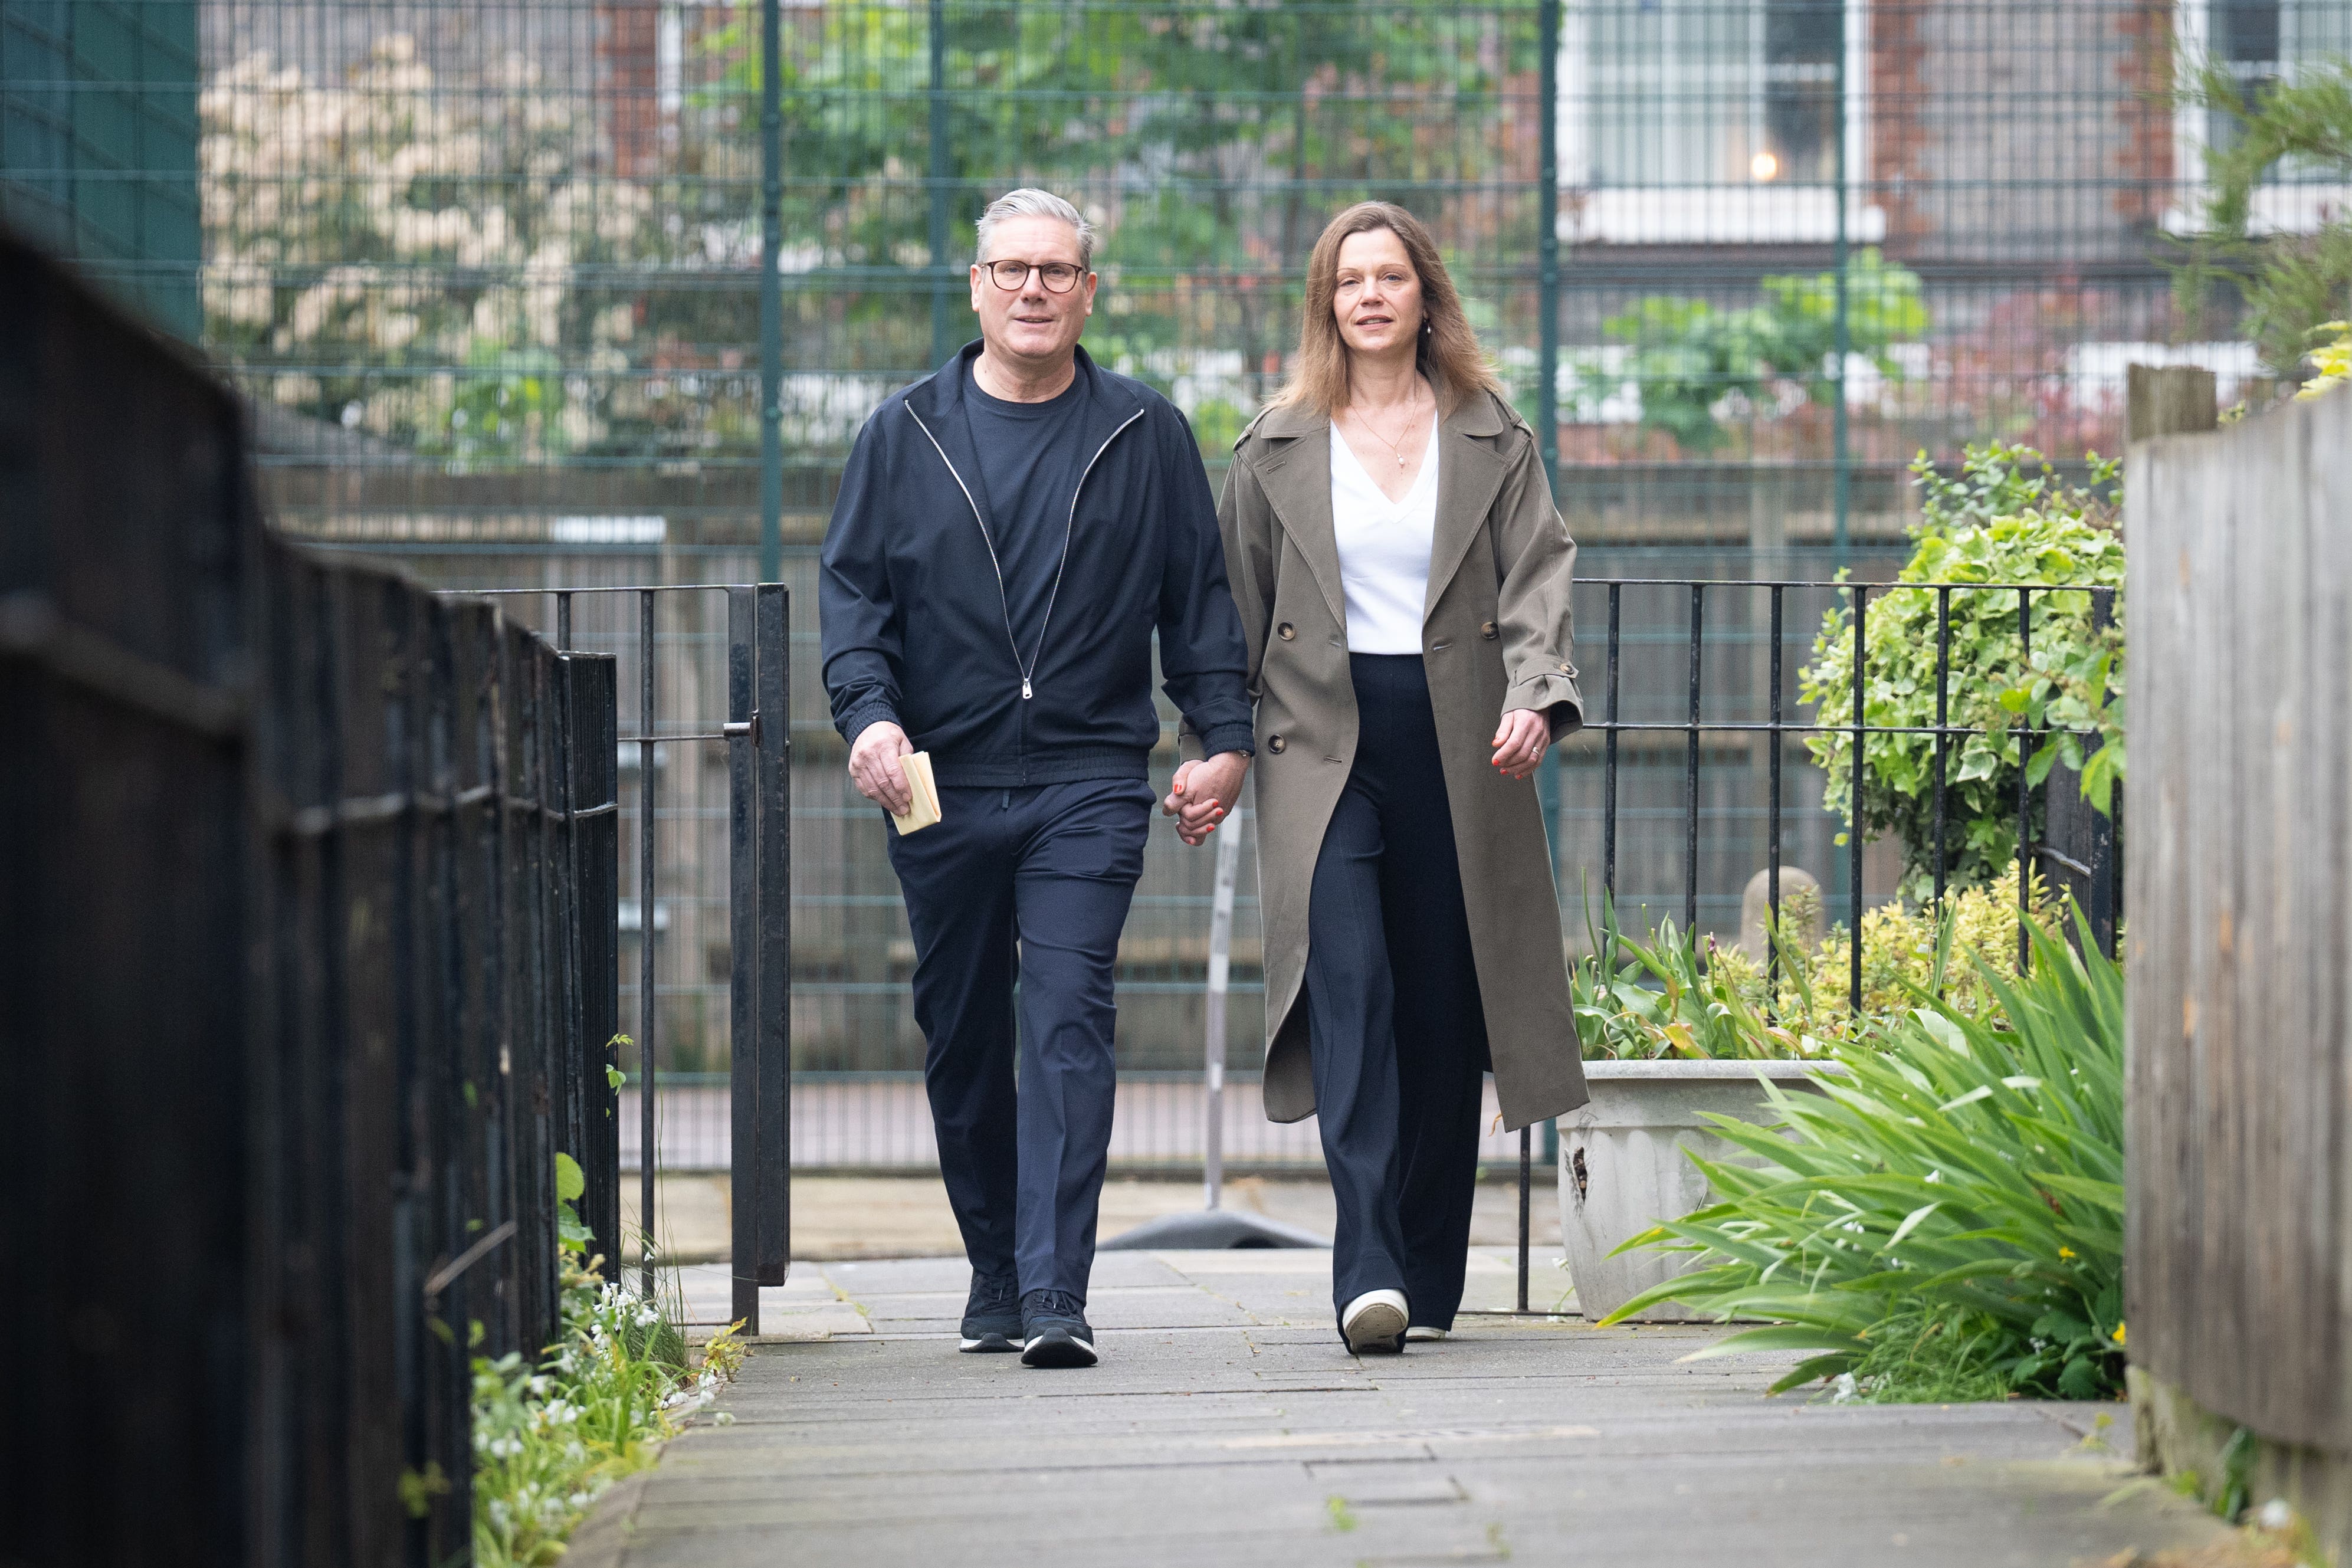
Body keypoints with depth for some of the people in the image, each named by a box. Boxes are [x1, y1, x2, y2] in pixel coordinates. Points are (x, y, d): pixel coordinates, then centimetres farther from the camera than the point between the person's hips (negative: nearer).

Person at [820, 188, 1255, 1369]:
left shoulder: (1147, 438, 7)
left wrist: (1222, 738, 1)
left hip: (1089, 783, -2)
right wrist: (868, 713, -10)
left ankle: (1055, 1297, -18)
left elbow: (1200, 595, 10)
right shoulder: (906, 434, 8)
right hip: (943, 784, 2)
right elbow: (851, 586, 6)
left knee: (1068, 1025, -14)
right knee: (962, 1041, 9)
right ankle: (995, 1281, 23)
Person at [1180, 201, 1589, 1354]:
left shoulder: (1491, 438, 9)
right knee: (1350, 987, -18)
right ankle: (1369, 1271, -26)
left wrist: (1536, 696, -17)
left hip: (1456, 747, 1)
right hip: (1324, 750, -1)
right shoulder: (1279, 447, 9)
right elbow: (1234, 609, 11)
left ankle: (1429, 1278, 16)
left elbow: (1538, 578, 1)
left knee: (1443, 1011, 4)